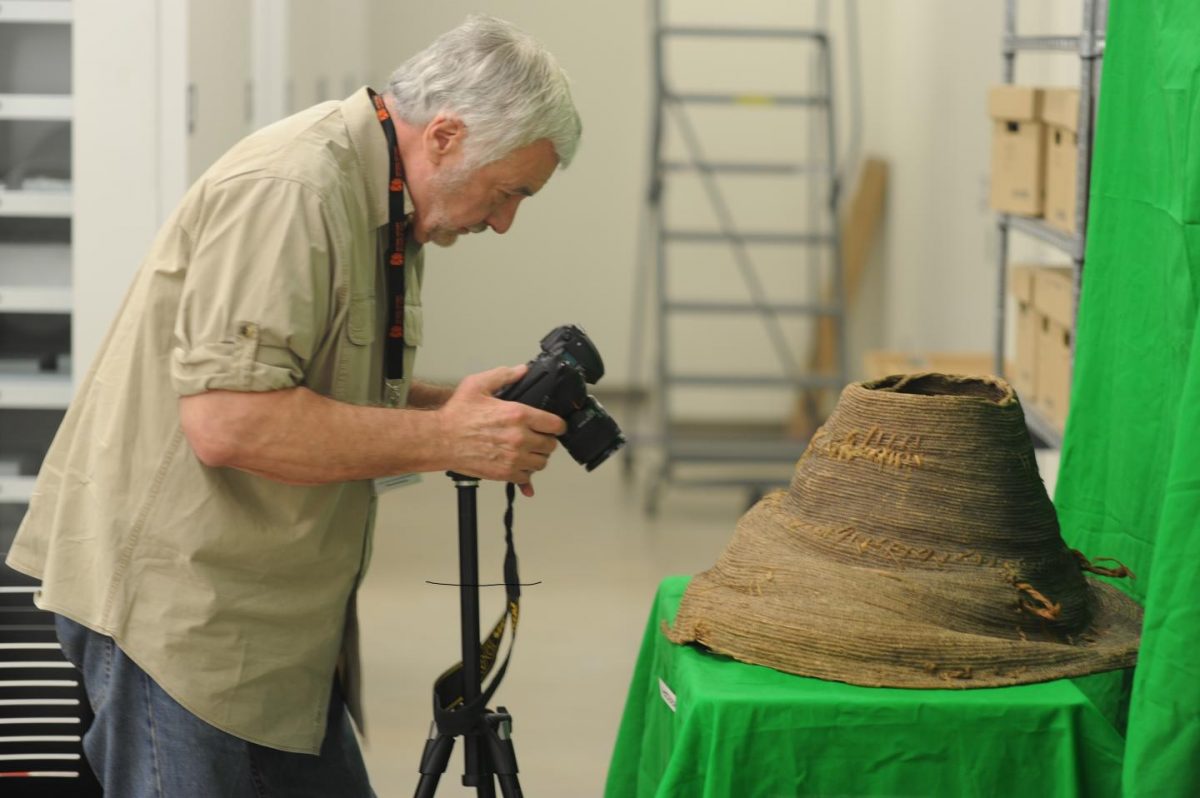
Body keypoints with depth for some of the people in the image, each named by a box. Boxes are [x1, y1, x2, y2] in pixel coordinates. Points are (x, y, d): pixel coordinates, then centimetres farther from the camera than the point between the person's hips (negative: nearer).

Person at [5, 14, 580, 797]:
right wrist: (443, 439, -23)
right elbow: (227, 421, -29)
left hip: (273, 612, 10)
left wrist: (459, 405, 2)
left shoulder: (384, 204, 12)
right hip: (176, 601, -10)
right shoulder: (289, 191, -21)